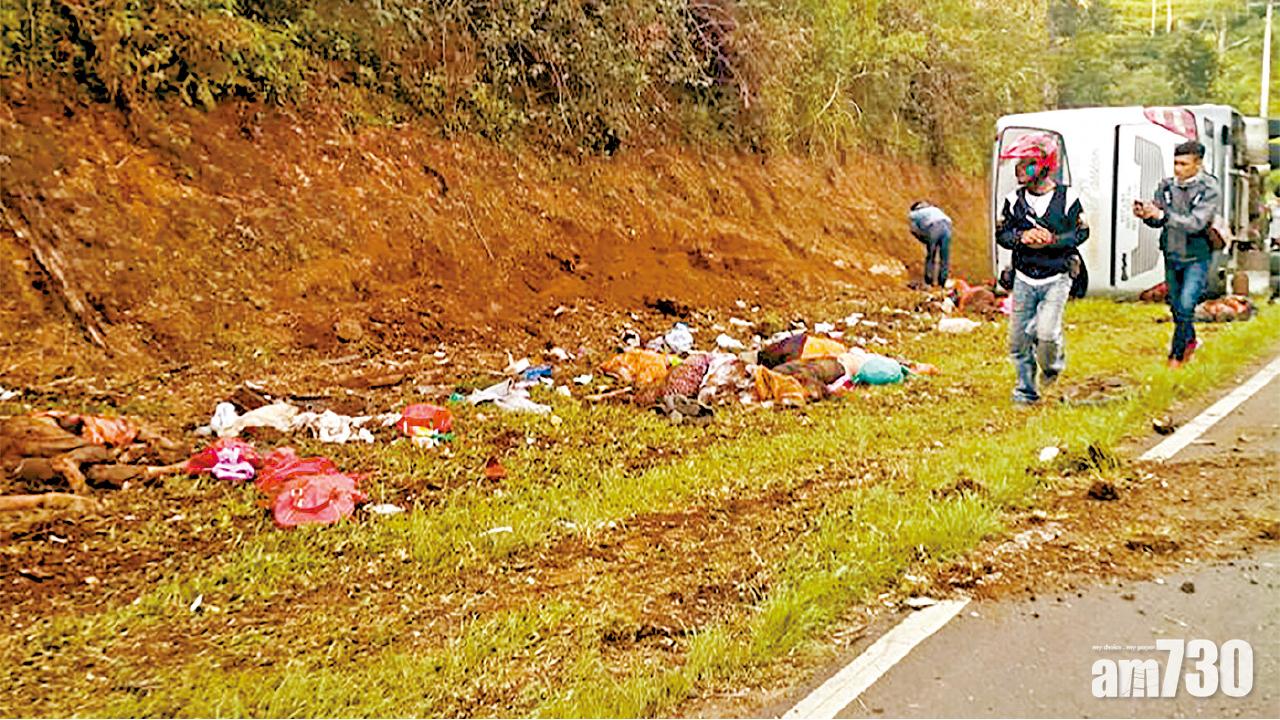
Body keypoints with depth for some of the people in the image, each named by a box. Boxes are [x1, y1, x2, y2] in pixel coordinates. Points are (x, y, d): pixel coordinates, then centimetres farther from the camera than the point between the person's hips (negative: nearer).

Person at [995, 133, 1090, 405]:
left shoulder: (1067, 198, -7)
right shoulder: (1013, 200, 2)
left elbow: (1081, 232, -4)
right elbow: (1001, 234, 5)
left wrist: (1052, 240, -20)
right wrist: (1022, 237, -16)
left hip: (1056, 278, -4)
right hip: (1024, 279, 4)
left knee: (1046, 332, -19)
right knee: (1019, 339, 4)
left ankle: (1053, 364, 16)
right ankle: (1026, 390, 21)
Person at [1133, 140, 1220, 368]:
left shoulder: (1209, 189, -12)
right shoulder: (1166, 186, 1)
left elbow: (1195, 223, -23)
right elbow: (1157, 221, 2)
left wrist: (1162, 215, -33)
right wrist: (1145, 214, -20)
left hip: (1196, 258, -5)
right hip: (1171, 255, 5)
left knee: (1186, 305, -15)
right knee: (1176, 306, 16)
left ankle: (1177, 354, -2)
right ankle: (1190, 341, 40)